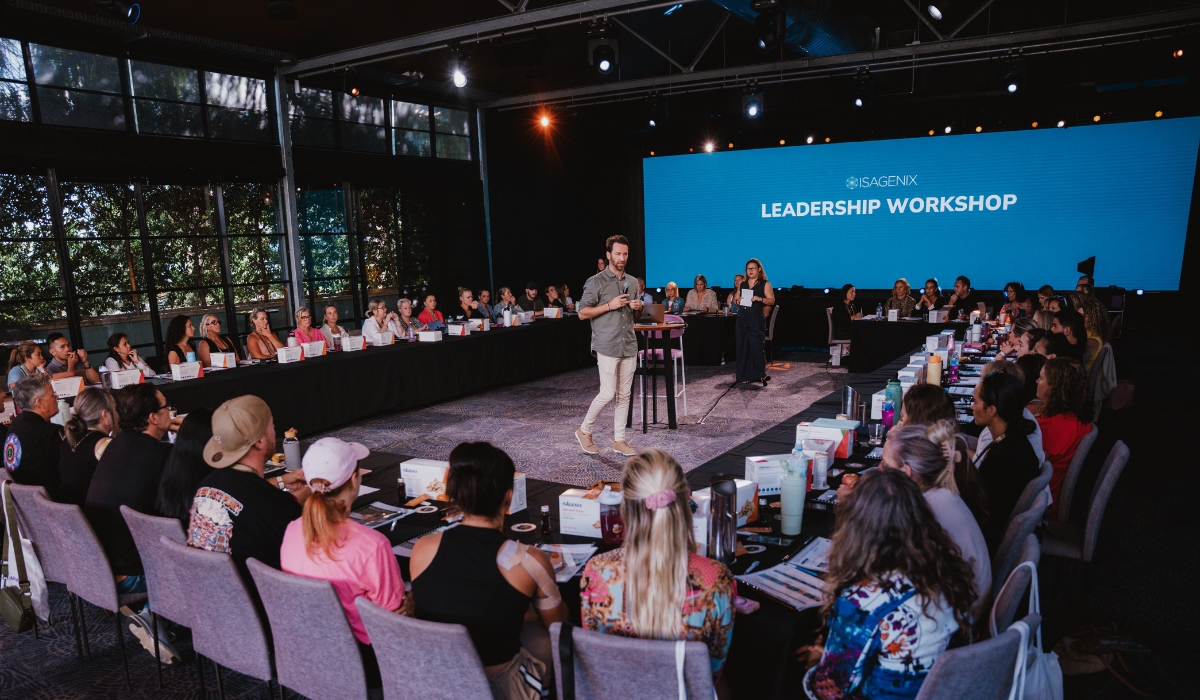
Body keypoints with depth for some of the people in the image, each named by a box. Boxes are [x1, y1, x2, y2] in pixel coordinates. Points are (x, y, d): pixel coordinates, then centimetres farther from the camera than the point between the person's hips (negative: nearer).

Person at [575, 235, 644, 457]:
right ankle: (585, 430, 14)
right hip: (607, 347, -6)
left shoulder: (632, 282, 14)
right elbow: (582, 313, -8)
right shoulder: (596, 282, -4)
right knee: (607, 394, -7)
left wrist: (638, 308, 1)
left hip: (629, 346, 6)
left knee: (624, 395, 7)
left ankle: (619, 440, 15)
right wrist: (609, 305, -16)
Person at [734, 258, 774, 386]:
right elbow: (735, 299, 19)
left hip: (756, 318, -4)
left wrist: (760, 299, -19)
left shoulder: (764, 284, 3)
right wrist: (739, 301, -4)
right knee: (743, 346, 3)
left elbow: (771, 300, -3)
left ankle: (761, 374, 0)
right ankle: (745, 376, 8)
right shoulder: (742, 284, 15)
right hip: (742, 318, 4)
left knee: (757, 346, -8)